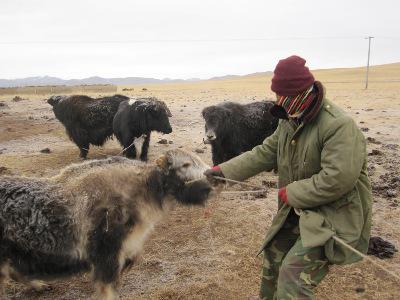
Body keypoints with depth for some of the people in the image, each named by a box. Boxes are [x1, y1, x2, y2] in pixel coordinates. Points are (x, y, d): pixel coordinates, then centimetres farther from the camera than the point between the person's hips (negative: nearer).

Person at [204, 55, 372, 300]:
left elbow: (337, 179, -32)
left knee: (292, 276, -16)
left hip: (333, 217, -8)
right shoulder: (290, 121, 2)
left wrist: (291, 193, -21)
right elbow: (264, 153, 5)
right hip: (298, 211, 9)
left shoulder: (340, 126, -26)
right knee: (273, 255, 23)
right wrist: (223, 170, -3)